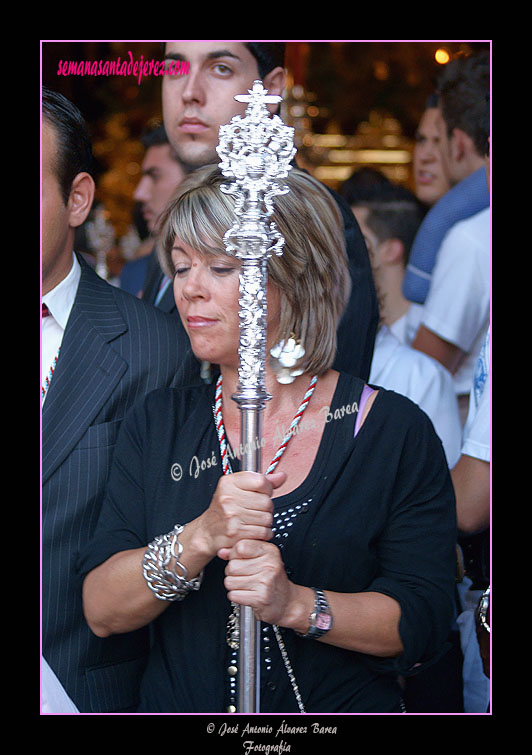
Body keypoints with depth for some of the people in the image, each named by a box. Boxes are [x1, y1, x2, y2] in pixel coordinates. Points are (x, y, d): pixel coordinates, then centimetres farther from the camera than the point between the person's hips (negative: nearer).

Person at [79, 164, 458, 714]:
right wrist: (201, 539, -17)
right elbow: (101, 611, -2)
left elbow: (424, 623, -5)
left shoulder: (395, 430, -1)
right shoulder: (156, 423, 6)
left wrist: (295, 604, -18)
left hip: (343, 713, -2)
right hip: (177, 711, 2)